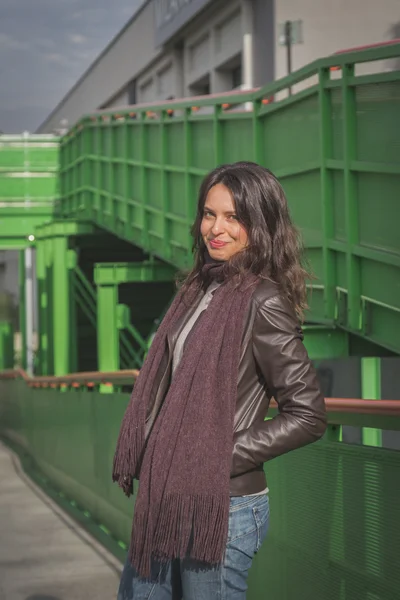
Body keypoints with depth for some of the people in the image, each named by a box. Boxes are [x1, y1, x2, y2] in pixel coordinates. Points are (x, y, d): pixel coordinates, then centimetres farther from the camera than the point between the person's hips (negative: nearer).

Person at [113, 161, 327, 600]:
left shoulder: (263, 303, -13)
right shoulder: (201, 289, 10)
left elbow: (307, 416, -14)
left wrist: (223, 457, -14)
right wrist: (144, 461, 7)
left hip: (222, 507, -8)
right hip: (165, 500, 8)